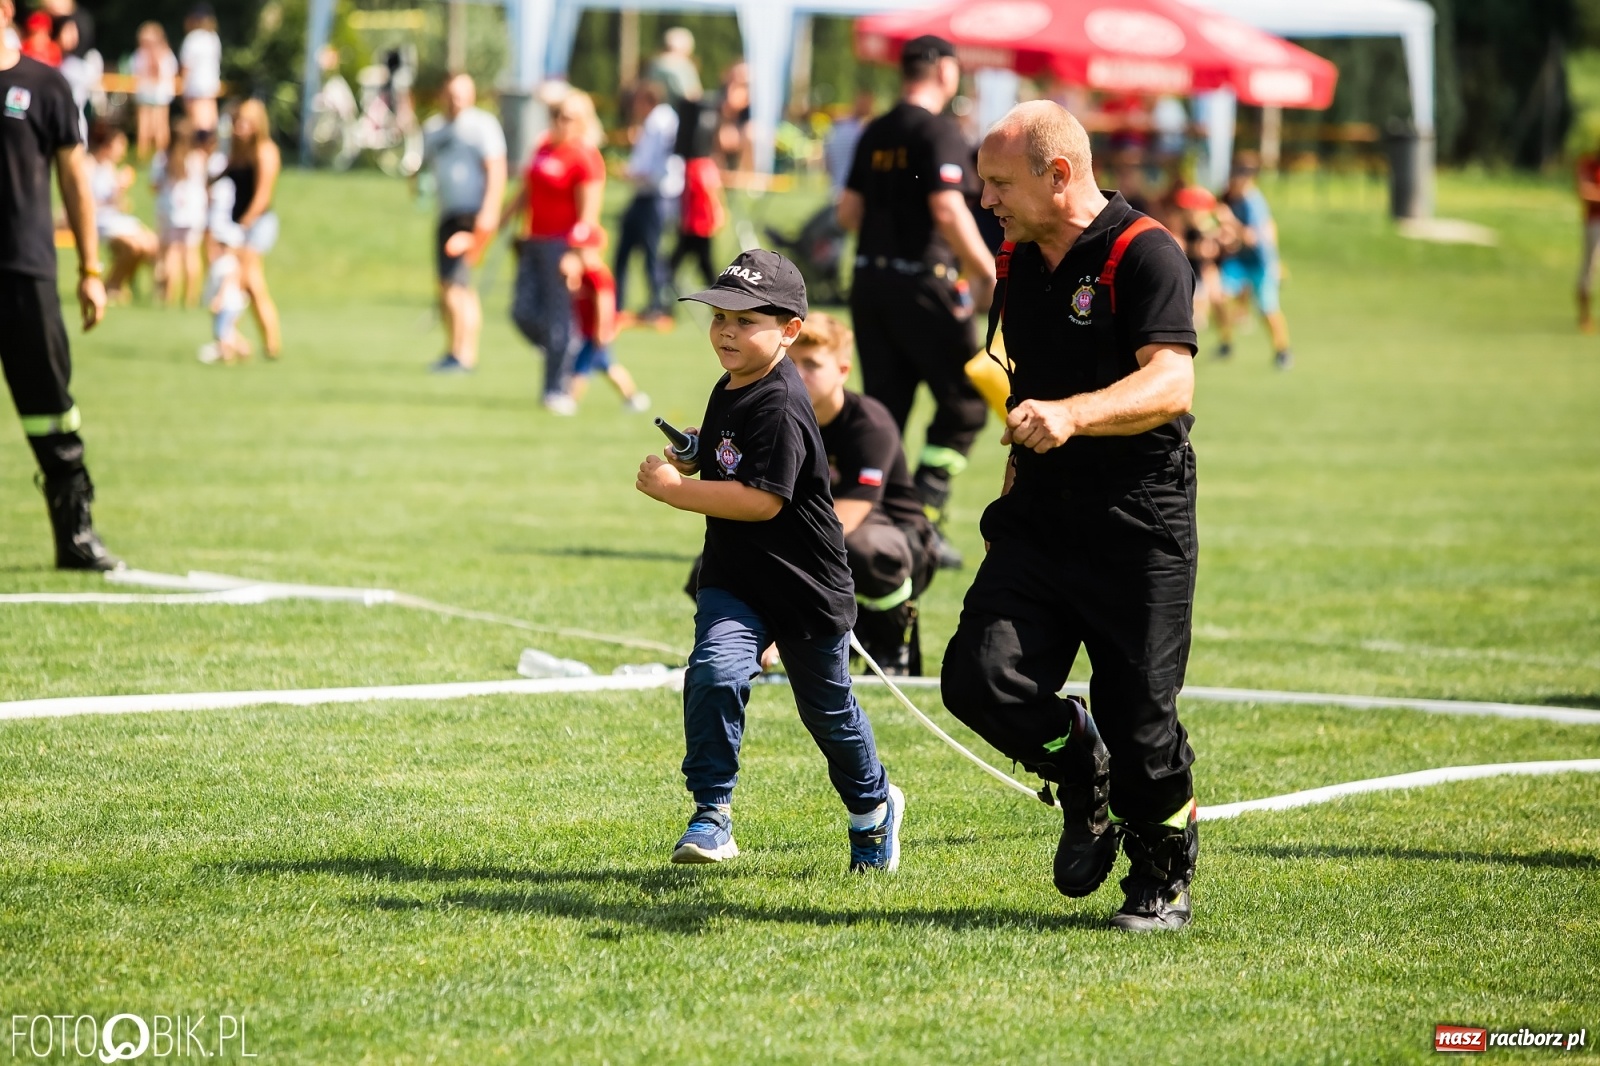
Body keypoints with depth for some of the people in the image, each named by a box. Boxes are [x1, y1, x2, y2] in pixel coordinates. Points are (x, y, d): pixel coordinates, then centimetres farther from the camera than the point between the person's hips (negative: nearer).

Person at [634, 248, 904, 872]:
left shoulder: (780, 405, -23)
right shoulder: (729, 390, 5)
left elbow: (762, 499, -30)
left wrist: (674, 490, -26)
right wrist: (689, 465, 4)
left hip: (806, 585, -6)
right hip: (734, 579, 6)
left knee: (829, 709, 13)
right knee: (714, 671, -21)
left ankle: (873, 808, 39)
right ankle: (712, 816, -16)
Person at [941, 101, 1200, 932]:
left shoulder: (1145, 254, -12)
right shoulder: (1021, 259, 12)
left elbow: (1170, 384, -26)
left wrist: (1071, 416, -40)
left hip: (1139, 529, -6)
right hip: (1038, 520, 6)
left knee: (1139, 718, -3)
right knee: (980, 678, -13)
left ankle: (1164, 877, 22)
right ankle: (1082, 771, 17)